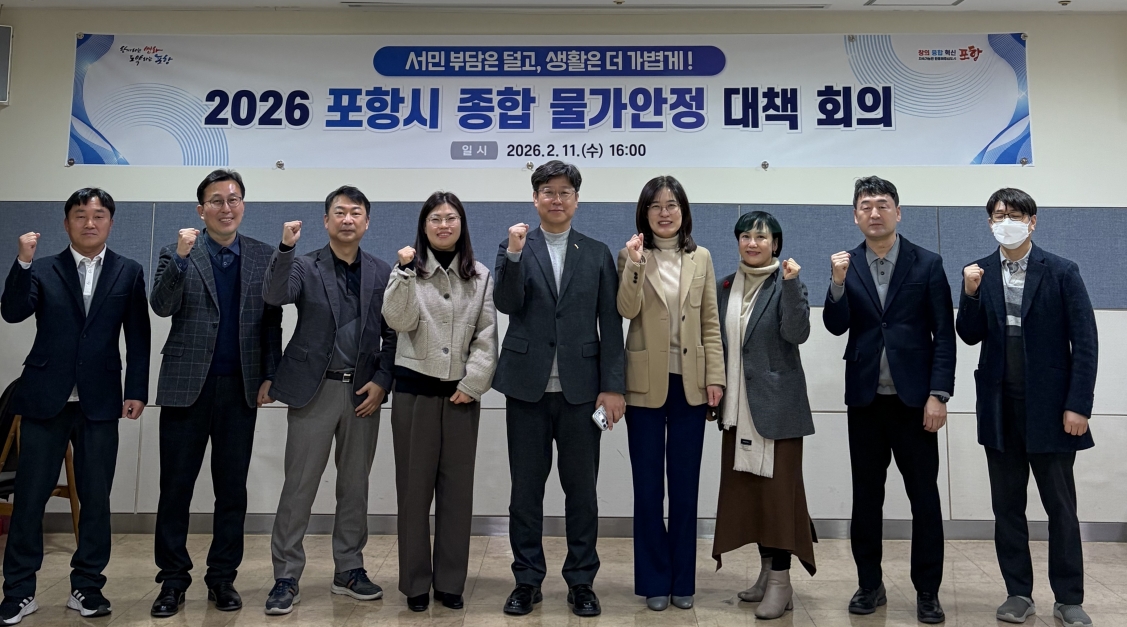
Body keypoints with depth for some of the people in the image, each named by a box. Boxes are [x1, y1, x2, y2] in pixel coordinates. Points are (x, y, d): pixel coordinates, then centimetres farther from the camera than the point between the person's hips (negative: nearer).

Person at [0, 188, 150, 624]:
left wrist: (136, 390, -2)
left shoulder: (129, 272, 6)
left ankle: (87, 586, 17)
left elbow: (138, 337, 4)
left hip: (99, 401, 0)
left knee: (96, 499, 5)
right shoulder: (42, 270, 7)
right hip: (44, 397, 0)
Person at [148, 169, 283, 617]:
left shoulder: (264, 256, 6)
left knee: (232, 488, 8)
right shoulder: (177, 253, 3)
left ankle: (222, 577, 20)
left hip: (241, 388, 1)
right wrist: (181, 257, -23)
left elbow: (272, 321, 6)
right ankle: (173, 580, 18)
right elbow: (161, 307, -11)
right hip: (187, 385, -1)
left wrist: (270, 376, 0)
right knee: (176, 487, 5)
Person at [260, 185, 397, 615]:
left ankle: (348, 571, 24)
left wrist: (381, 381, -5)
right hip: (314, 390, -2)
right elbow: (274, 296, -18)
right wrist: (285, 248, -30)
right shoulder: (305, 267, 2)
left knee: (354, 486, 11)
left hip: (363, 392, 2)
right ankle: (286, 579, 12)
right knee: (298, 487, 1)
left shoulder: (382, 273, 8)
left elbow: (393, 335, 6)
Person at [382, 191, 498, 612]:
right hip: (415, 391, -1)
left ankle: (450, 581, 18)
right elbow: (398, 321, -13)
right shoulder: (409, 270, 3)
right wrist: (406, 272, -20)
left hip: (461, 393, 2)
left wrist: (473, 383, -7)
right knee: (414, 487, 4)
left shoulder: (480, 277, 8)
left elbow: (487, 336, 2)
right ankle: (416, 582, 16)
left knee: (457, 488, 6)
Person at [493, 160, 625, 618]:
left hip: (580, 388, 1)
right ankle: (527, 580, 21)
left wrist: (613, 386, -2)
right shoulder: (516, 247, 6)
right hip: (527, 386, 0)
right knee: (526, 489, 8)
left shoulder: (597, 254, 7)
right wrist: (514, 253, -21)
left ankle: (581, 581, 20)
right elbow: (506, 304, -8)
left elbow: (611, 324, 4)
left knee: (581, 489, 7)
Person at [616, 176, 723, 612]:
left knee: (685, 485, 9)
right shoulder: (631, 255, 2)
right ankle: (654, 580, 18)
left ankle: (683, 580, 21)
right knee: (648, 486, 5)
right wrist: (636, 264, -23)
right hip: (646, 383, -2)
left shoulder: (701, 258, 8)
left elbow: (711, 325, 6)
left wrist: (715, 376, -2)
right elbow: (627, 311, -13)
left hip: (690, 384, 2)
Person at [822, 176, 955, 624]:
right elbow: (836, 327, -3)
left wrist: (938, 394, -10)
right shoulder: (847, 264, 5)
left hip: (913, 398, -2)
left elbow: (944, 334, -3)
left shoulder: (927, 264, 0)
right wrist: (838, 283, -19)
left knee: (924, 496, 4)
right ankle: (869, 585, 20)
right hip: (865, 398, 2)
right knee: (866, 496, 9)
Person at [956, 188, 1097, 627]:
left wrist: (1078, 405, -11)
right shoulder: (980, 273, 4)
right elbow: (970, 336, 4)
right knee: (1007, 506, 9)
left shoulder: (1061, 272, -4)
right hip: (1000, 407, 3)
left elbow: (1085, 342, -6)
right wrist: (971, 294, -13)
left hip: (1049, 406, -3)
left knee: (1061, 508, 6)